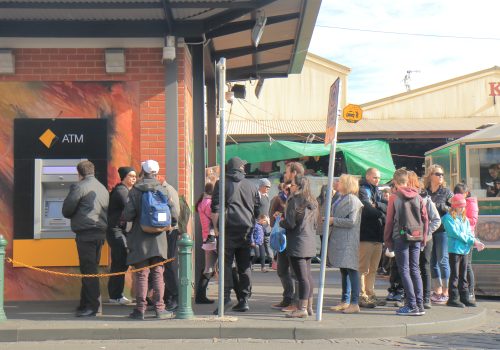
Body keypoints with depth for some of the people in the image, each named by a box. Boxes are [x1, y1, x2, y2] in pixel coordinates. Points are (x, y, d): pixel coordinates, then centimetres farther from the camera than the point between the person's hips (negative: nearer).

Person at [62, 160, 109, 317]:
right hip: (101, 232, 8)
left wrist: (74, 216, 15)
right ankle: (85, 304, 20)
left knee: (88, 270, -6)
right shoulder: (103, 188, 17)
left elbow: (67, 210, -5)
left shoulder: (79, 187, -8)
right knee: (91, 269, 14)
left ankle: (93, 306, -6)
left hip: (86, 233, -8)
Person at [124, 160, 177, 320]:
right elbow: (173, 213, -4)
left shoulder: (135, 190, -5)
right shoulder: (162, 190, -1)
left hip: (140, 238, -1)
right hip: (159, 239, 1)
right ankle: (159, 308, 7)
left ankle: (140, 309, 5)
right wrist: (171, 224, 16)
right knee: (158, 274, 8)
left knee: (141, 274, 4)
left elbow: (128, 214, -12)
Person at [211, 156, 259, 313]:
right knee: (245, 266, 7)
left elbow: (215, 209, -6)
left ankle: (226, 296, -15)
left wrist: (216, 227, 0)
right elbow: (257, 210, 15)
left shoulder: (222, 184, 1)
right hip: (246, 230, 4)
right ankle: (244, 300, 7)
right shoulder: (251, 185, 12)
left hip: (229, 229, -3)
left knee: (226, 263, -3)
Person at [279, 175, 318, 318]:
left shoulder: (295, 200, -12)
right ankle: (309, 307, 17)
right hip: (310, 243, 8)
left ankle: (302, 309, -9)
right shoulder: (312, 202, 13)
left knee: (302, 277, -9)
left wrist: (281, 222, 3)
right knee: (308, 275, 13)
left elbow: (290, 223, -15)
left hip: (298, 243, -8)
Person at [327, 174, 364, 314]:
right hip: (339, 239, 9)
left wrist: (334, 220, -13)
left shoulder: (352, 200, -11)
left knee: (351, 270, -7)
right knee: (344, 271, 13)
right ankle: (345, 301, 20)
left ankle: (355, 303, -5)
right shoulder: (340, 199, 16)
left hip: (348, 241, -9)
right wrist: (329, 220, 8)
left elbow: (351, 221, -18)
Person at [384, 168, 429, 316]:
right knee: (415, 270, 10)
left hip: (401, 237, -4)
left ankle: (412, 306, -6)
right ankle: (420, 305, 8)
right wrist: (423, 237, 15)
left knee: (404, 271, 0)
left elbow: (389, 220, -2)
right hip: (416, 237, 4)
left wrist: (387, 240, 6)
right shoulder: (417, 197, 6)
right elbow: (425, 218, 7)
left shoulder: (394, 197, -5)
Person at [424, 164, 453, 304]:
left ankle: (445, 292, 3)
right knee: (432, 261, 8)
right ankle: (437, 290, 17)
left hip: (442, 230, -3)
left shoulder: (446, 191, 2)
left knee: (442, 260, -3)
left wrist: (440, 206, -12)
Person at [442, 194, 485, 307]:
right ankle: (453, 298, 0)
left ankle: (464, 297, 17)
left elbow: (468, 234, 11)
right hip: (454, 249, -7)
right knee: (455, 275, -4)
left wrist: (476, 242, -10)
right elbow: (456, 233, -16)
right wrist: (473, 241, -17)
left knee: (463, 275, 11)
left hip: (465, 250, 7)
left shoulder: (465, 219, 15)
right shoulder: (448, 218, -8)